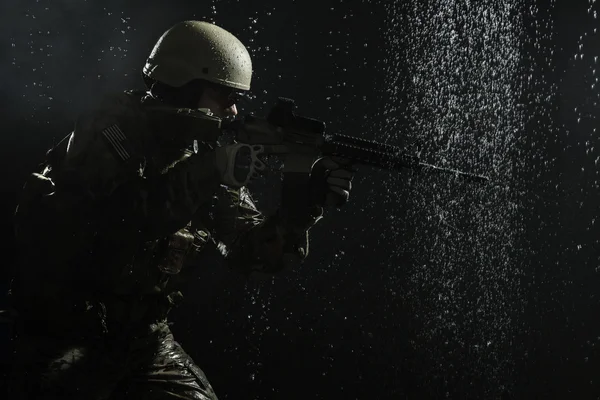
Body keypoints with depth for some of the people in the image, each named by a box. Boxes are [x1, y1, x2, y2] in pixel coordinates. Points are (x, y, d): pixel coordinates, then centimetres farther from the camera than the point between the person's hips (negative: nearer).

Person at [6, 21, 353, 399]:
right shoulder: (113, 128, -13)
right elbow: (105, 222, -29)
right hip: (61, 329, -5)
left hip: (141, 335, 5)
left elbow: (252, 249, -2)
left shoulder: (210, 153, 3)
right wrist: (199, 177, -31)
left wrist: (306, 205, -19)